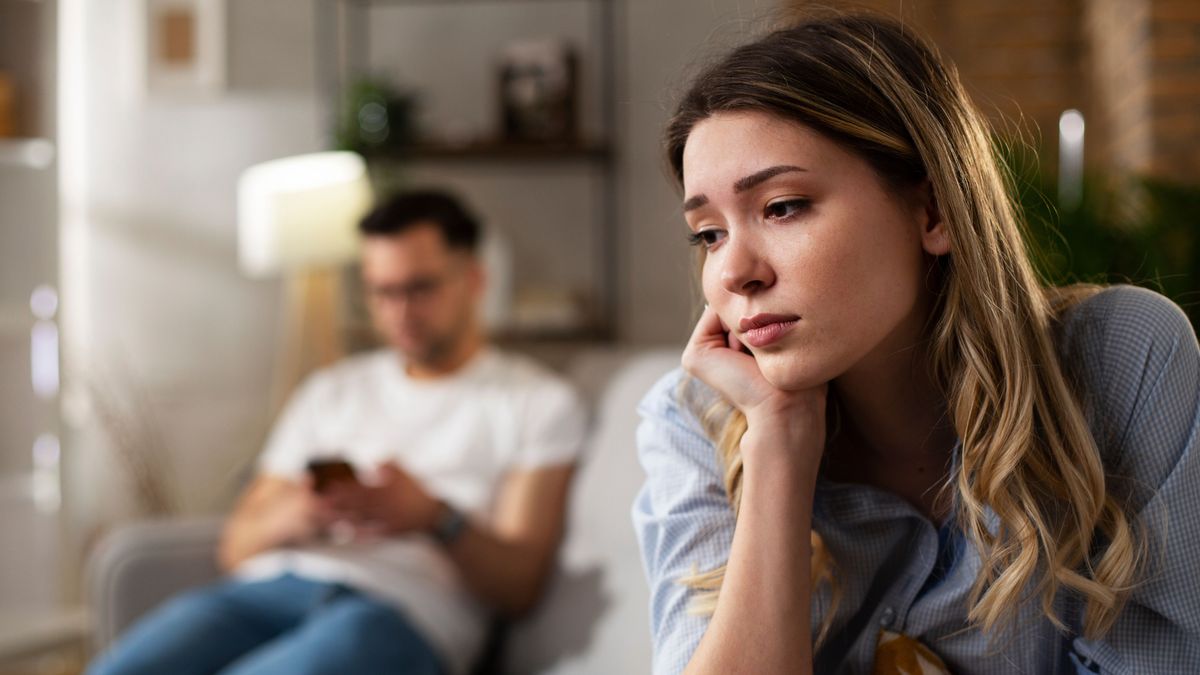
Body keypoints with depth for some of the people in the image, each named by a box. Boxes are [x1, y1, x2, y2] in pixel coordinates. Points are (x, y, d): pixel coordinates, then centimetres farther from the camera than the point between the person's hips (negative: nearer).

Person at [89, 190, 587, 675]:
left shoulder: (537, 402, 15)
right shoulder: (332, 390, 28)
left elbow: (518, 587, 4)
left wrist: (437, 518, -16)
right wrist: (289, 518, -4)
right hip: (272, 586, 4)